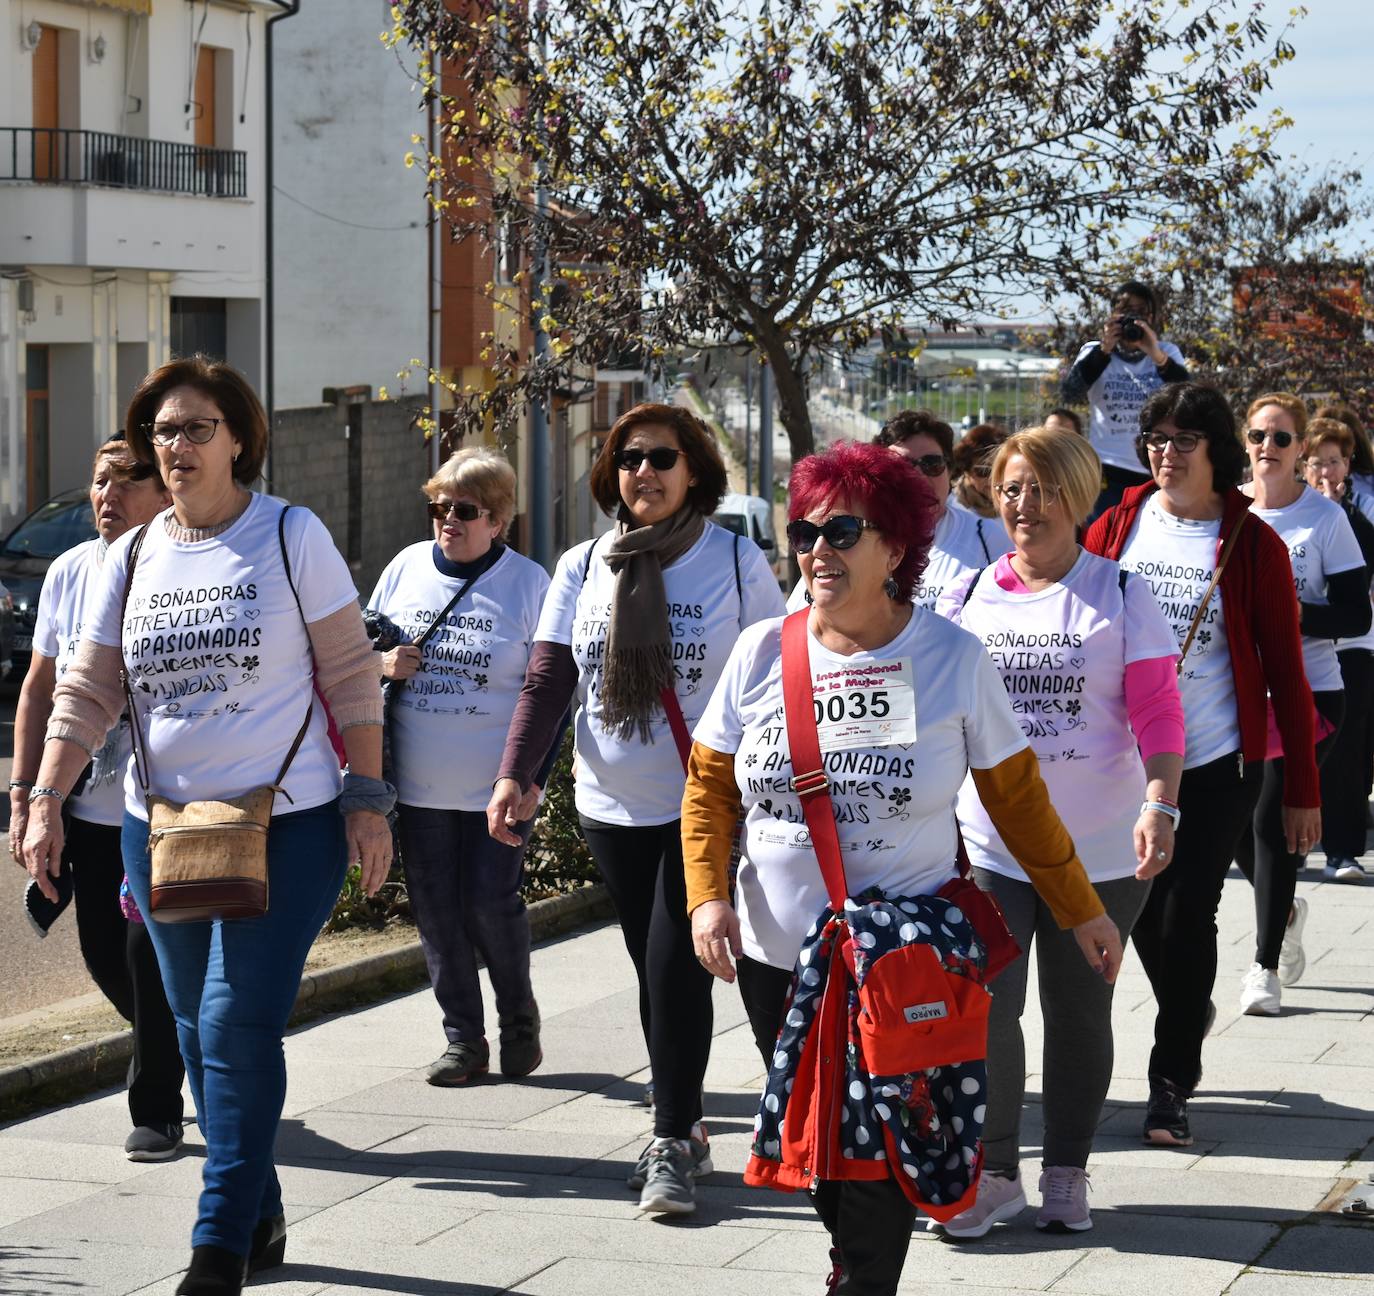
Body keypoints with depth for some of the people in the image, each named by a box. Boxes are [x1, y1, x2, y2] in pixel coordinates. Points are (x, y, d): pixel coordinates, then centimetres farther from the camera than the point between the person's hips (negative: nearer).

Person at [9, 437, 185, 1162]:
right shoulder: (68, 573, 5)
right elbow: (39, 691, 12)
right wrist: (23, 795, 8)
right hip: (88, 809, 5)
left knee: (152, 953, -7)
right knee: (106, 959, 11)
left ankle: (156, 1111, 9)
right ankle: (182, 1054, 36)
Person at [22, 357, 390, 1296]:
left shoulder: (292, 538, -5)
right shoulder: (133, 557, 7)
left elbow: (350, 675, -3)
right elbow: (88, 691, 8)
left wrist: (368, 802, -7)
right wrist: (45, 800, -2)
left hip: (287, 828, -5)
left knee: (239, 1026, -12)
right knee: (201, 1035, 10)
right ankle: (261, 1219, 23)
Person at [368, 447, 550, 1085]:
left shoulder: (528, 581, -4)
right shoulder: (406, 567, 6)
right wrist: (382, 664, -7)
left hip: (497, 786, -4)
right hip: (419, 785, 4)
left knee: (491, 903, -5)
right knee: (436, 911, 5)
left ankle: (518, 1018, 20)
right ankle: (464, 1040, 16)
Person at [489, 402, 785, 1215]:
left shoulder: (737, 563, -4)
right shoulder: (582, 569, 4)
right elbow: (547, 682, 2)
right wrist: (516, 775, -11)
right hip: (613, 806, 4)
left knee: (676, 968, -10)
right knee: (654, 972, 12)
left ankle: (673, 1146, -1)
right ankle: (686, 1129, 25)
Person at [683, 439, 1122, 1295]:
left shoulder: (952, 657, -5)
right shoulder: (763, 652, 0)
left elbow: (1017, 796, 2)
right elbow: (708, 785, 7)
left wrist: (1082, 911, 5)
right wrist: (708, 896, -7)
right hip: (776, 958, 3)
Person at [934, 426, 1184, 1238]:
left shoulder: (1122, 596, -2)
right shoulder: (967, 596, 6)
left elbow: (1157, 713, -7)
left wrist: (1159, 806, -20)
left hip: (1101, 853, -1)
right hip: (987, 846, 1)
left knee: (1080, 1014, 10)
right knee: (985, 1010, -8)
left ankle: (1067, 1173, 24)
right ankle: (994, 1173, 8)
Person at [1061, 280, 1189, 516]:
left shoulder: (1168, 352, 8)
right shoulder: (1095, 352, 5)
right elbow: (1070, 394, -11)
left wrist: (1158, 356, -25)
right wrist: (1104, 350, -21)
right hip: (1108, 472, -1)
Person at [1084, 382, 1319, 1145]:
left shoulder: (1252, 545, -4)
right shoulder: (1116, 529, 3)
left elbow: (1284, 671, -2)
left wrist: (1301, 789, -3)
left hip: (1215, 765, -3)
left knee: (1187, 916, -3)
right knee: (1140, 909, 11)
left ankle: (1171, 1087, 8)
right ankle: (1190, 1011, 41)